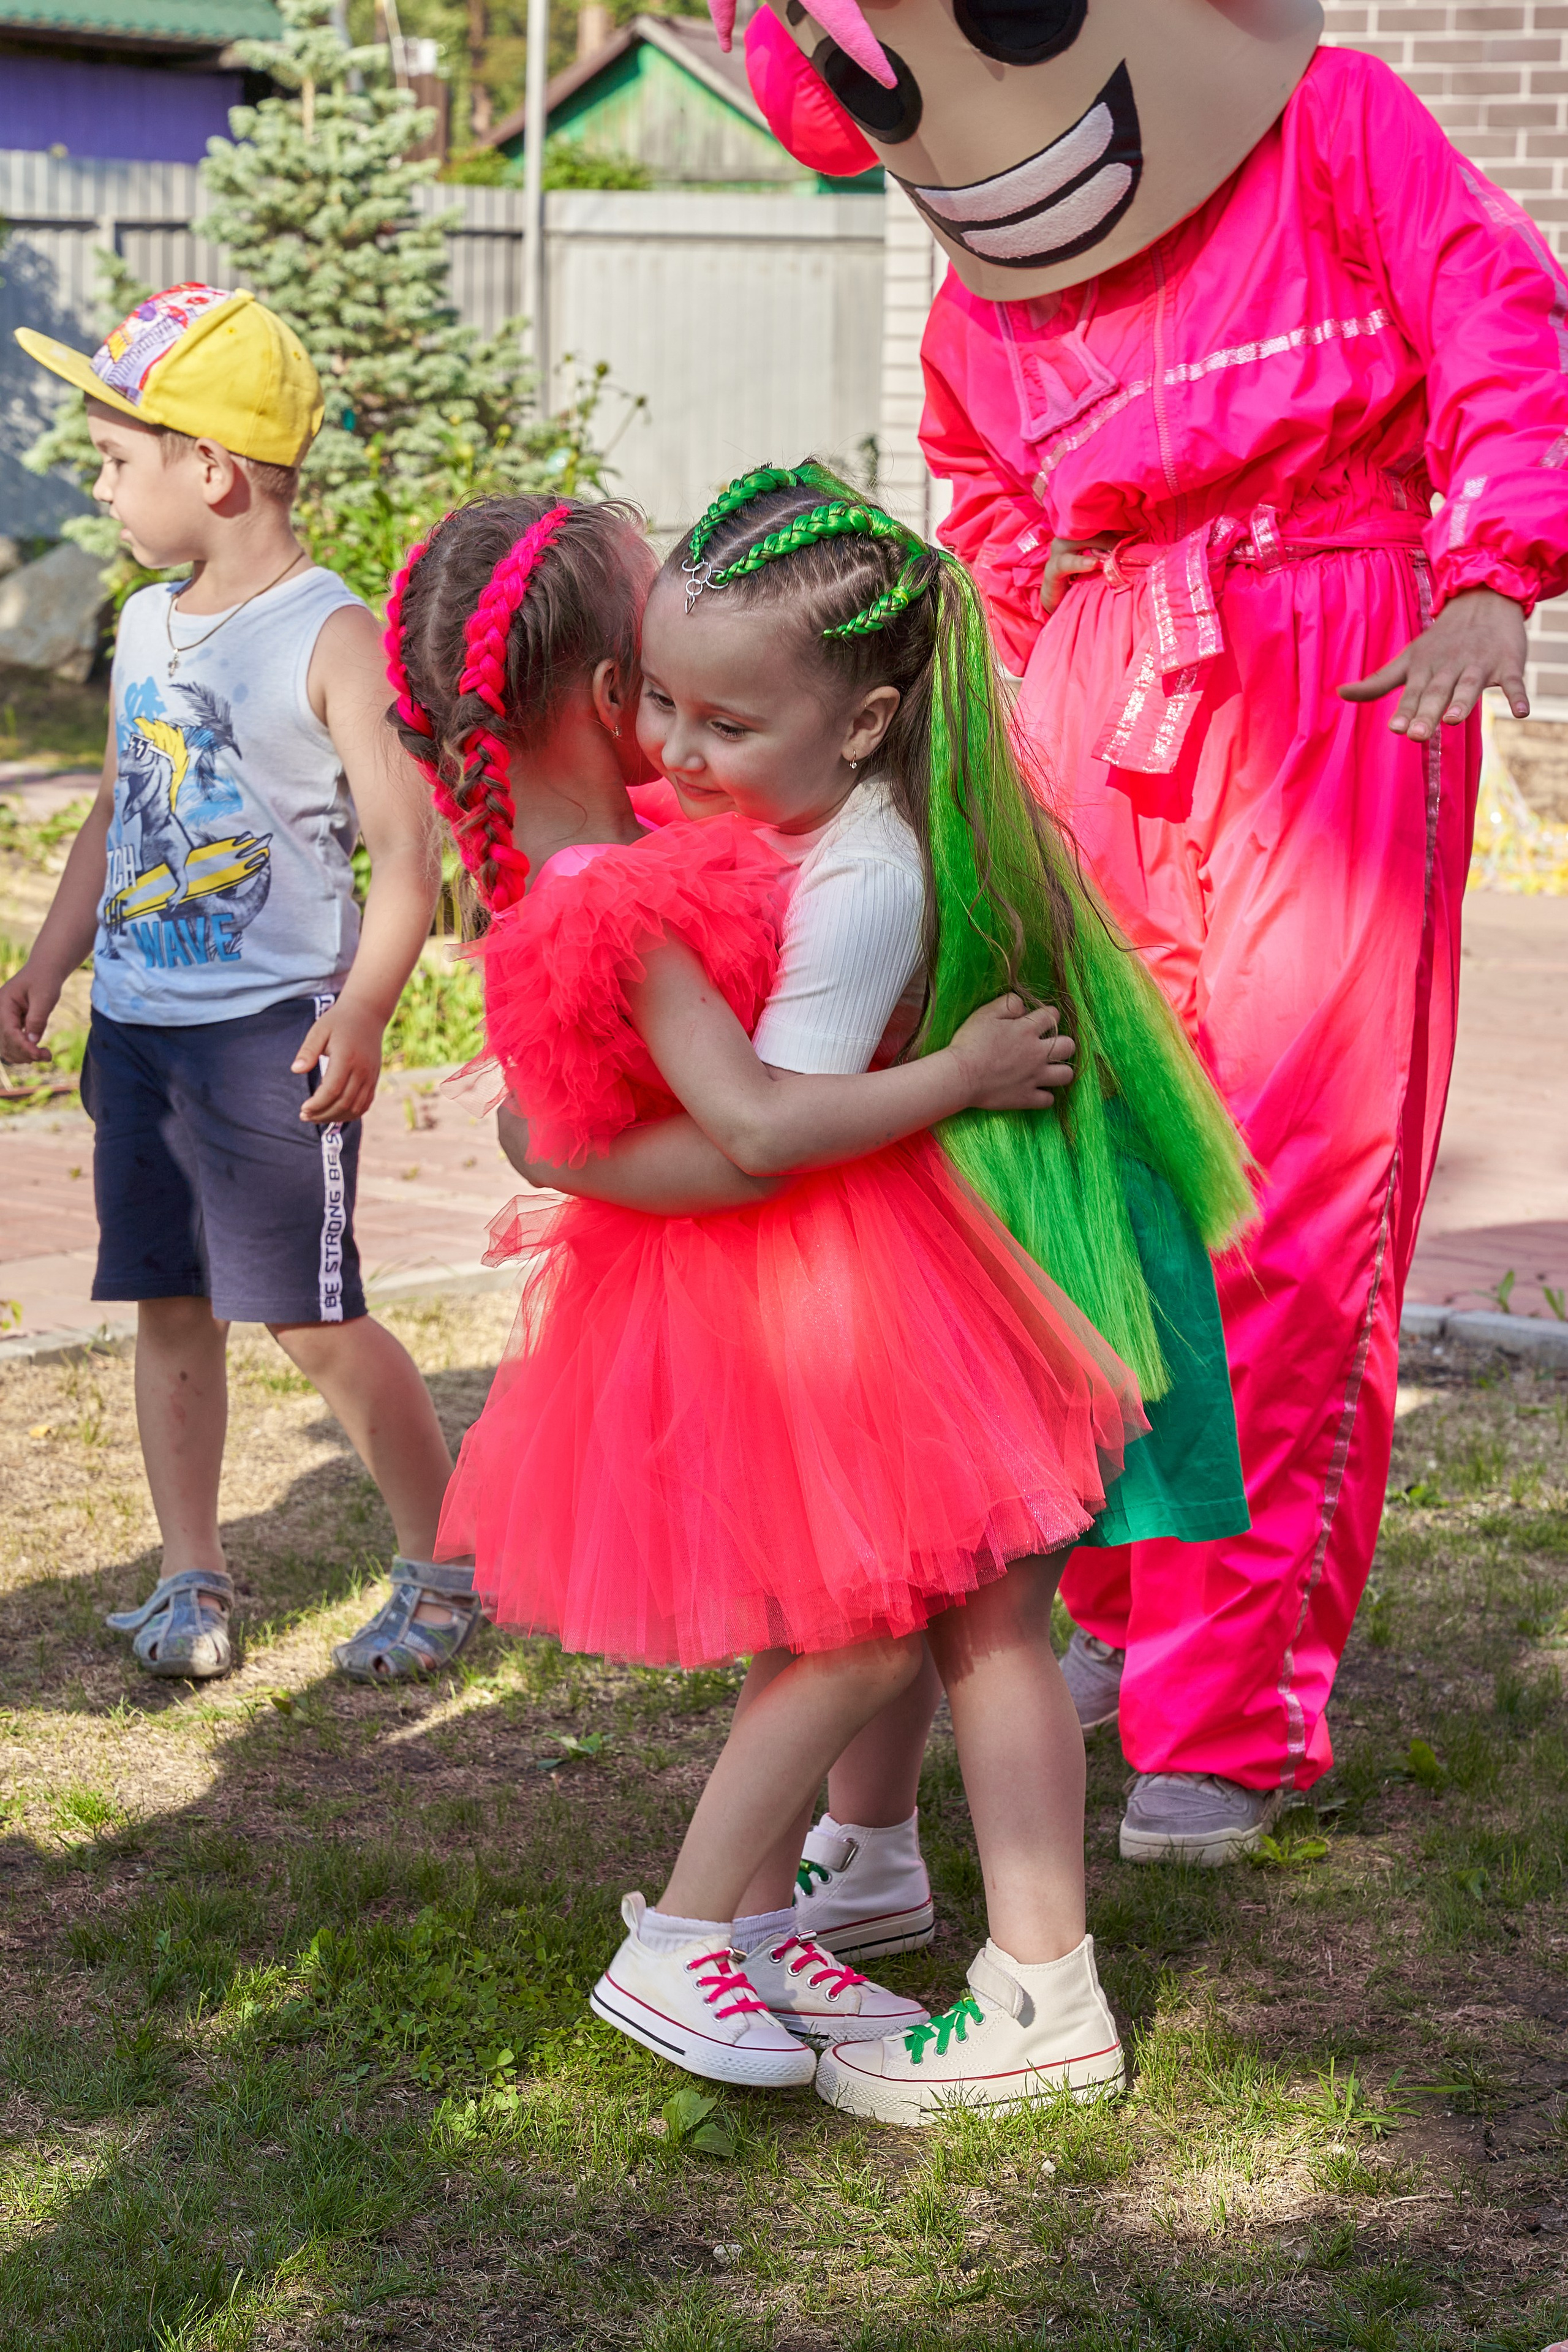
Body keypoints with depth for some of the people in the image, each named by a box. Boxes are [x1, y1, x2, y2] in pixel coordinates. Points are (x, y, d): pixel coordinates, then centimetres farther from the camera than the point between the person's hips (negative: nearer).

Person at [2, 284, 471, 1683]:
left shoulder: (333, 641, -11)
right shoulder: (148, 626, 11)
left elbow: (407, 854, -14)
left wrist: (361, 1013, -24)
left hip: (271, 1031, -7)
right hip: (137, 1028, 7)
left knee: (311, 1318, -3)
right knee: (169, 1303, 10)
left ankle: (443, 1565, 13)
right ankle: (192, 1579, 20)